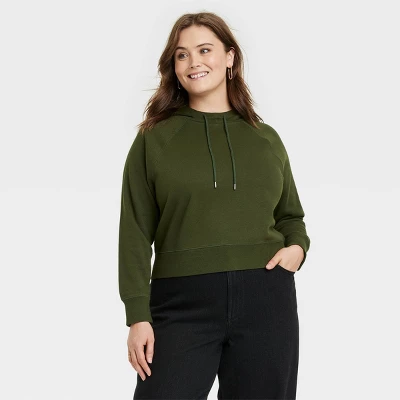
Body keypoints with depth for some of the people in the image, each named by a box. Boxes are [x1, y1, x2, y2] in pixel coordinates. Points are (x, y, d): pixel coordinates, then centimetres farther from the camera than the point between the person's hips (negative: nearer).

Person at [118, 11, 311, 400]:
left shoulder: (266, 138, 13)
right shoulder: (154, 140, 5)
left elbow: (290, 215, 21)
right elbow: (135, 234, 1)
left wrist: (297, 247, -2)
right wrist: (138, 314, -7)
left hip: (266, 298, 2)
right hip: (183, 303, -2)